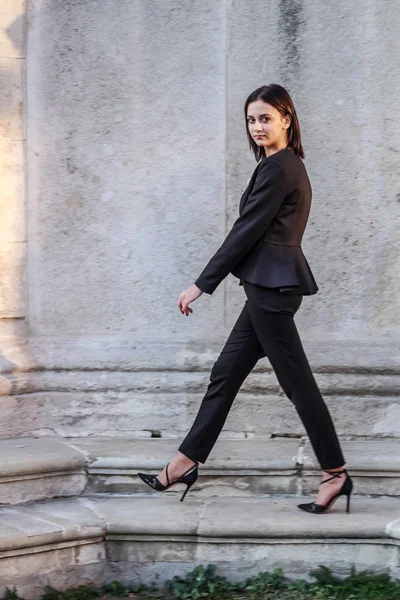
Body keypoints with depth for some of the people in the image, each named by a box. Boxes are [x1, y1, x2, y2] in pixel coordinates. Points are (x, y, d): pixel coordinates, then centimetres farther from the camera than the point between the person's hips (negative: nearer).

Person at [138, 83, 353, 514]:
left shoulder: (277, 168, -14)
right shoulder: (287, 165, 16)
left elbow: (246, 231, -15)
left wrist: (201, 285, -11)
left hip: (271, 286, -10)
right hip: (270, 285, 10)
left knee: (296, 381, -4)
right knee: (225, 374, 12)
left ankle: (335, 474, 3)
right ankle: (186, 463, 17)